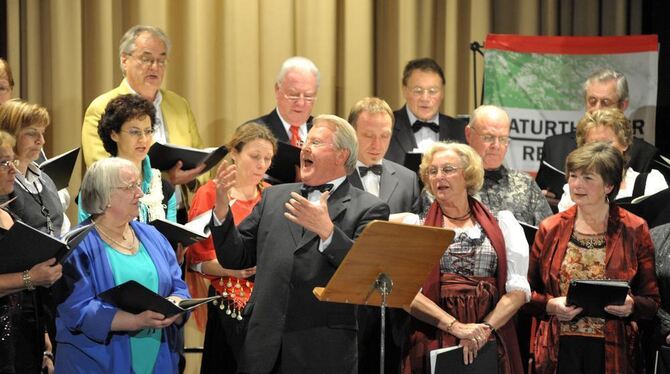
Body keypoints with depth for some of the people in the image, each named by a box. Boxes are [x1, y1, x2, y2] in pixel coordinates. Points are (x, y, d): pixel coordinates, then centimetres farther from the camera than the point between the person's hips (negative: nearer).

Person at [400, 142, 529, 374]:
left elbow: (518, 289, 1)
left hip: (491, 343, 1)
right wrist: (456, 326, -16)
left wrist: (484, 328, -14)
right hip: (432, 342, -1)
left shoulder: (502, 224, 10)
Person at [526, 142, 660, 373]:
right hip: (559, 349, 1)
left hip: (612, 352, -1)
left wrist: (632, 305, -17)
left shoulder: (634, 230, 1)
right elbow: (527, 293, 11)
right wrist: (550, 305, -9)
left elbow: (652, 301, 4)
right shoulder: (550, 229, 6)